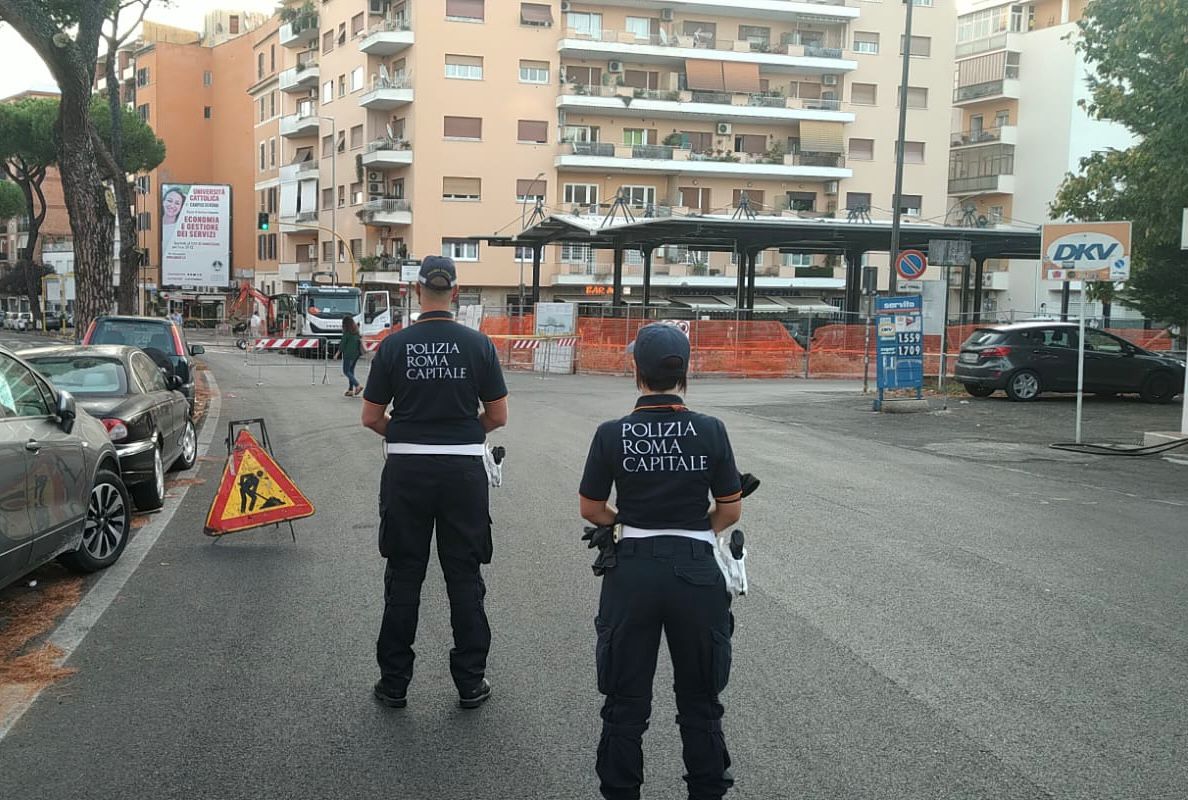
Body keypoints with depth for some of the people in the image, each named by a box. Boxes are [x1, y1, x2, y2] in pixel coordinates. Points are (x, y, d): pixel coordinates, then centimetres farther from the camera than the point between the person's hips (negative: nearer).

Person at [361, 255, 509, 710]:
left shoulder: (394, 345, -2)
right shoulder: (478, 345, -3)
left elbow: (370, 417, 2)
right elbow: (498, 416, 1)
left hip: (407, 471, 0)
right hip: (463, 471, 0)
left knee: (403, 578, 9)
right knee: (464, 578, 9)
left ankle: (394, 683, 17)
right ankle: (470, 684, 16)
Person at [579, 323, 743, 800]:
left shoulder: (612, 435, -7)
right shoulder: (710, 431, -7)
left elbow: (591, 509, 2)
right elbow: (730, 511, -1)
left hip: (632, 573, 0)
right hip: (696, 571, 1)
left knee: (626, 701, 13)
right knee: (699, 701, 16)